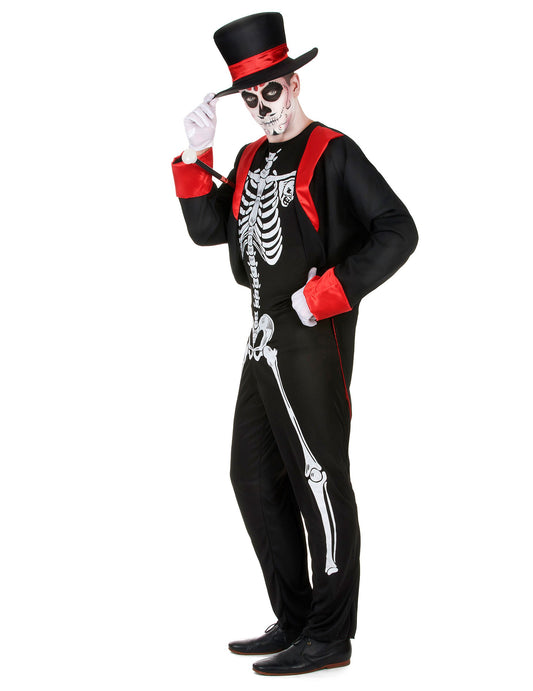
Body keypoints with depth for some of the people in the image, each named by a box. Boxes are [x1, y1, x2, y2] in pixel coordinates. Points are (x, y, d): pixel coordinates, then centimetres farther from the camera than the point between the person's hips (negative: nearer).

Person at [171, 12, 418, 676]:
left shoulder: (332, 154, -10)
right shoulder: (252, 158, 14)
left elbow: (397, 232, -17)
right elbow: (208, 228, 15)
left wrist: (320, 297, -18)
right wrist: (197, 153, 4)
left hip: (312, 340, -9)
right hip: (265, 338, 9)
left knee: (319, 482, -3)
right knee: (255, 478, 14)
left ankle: (329, 637, 8)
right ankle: (293, 621, 26)